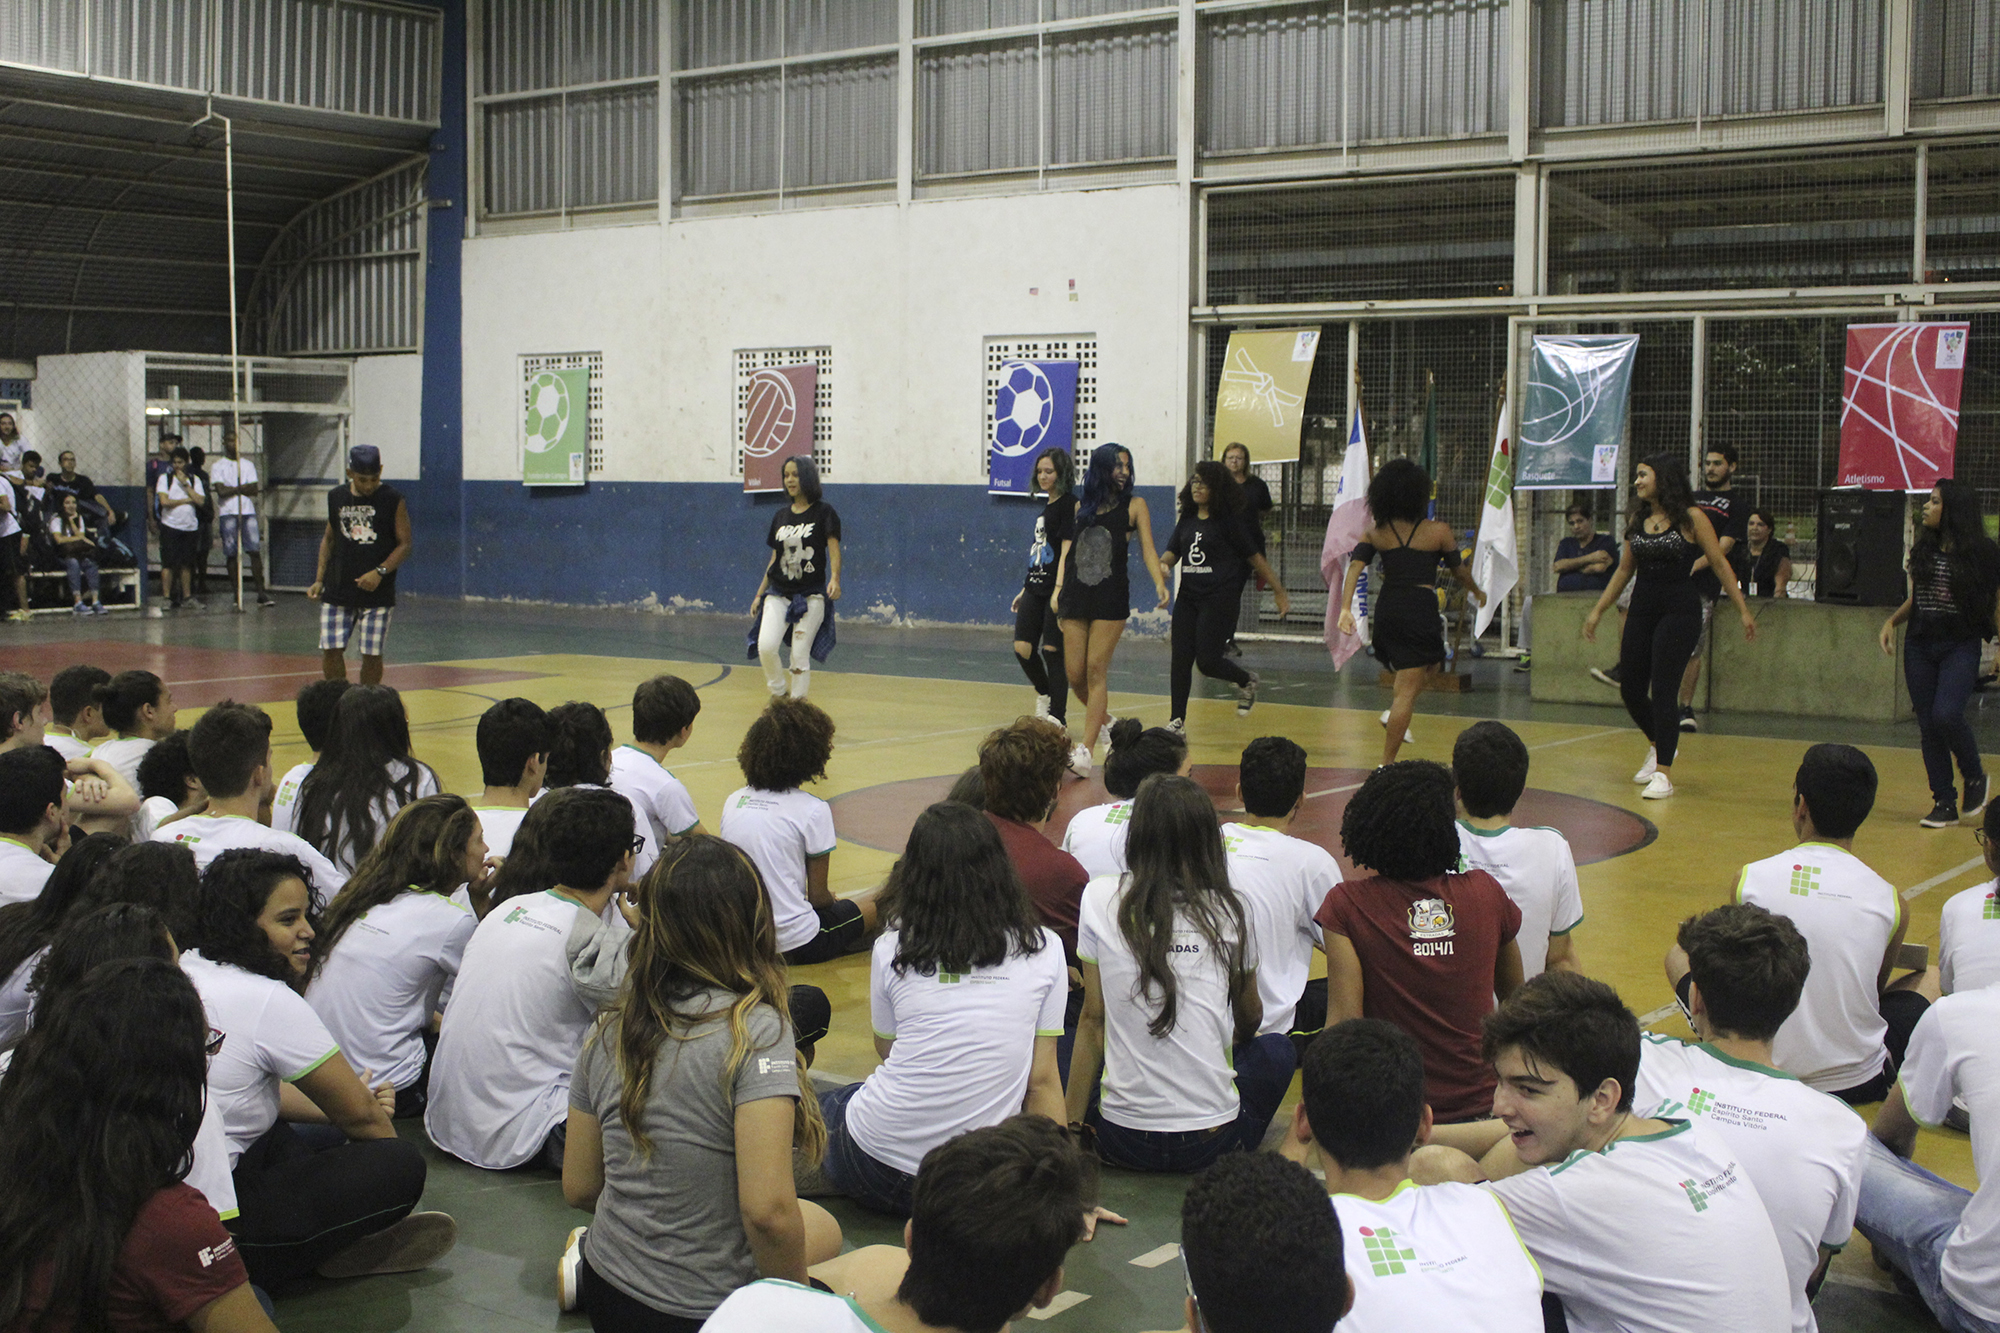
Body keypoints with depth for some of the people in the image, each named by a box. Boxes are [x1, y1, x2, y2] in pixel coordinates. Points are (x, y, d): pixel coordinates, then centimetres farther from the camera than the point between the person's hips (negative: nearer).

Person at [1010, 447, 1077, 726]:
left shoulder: (1070, 504, -8)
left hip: (1057, 590, -7)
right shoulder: (1045, 508, 17)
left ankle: (1058, 718, 1)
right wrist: (1025, 590, 21)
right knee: (1022, 648, 1)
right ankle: (1045, 695, 24)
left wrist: (1059, 591, -22)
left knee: (1052, 651, -5)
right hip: (1035, 588, 7)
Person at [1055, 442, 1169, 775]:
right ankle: (1107, 723, 28)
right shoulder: (1080, 507, 16)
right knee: (1075, 674, 1)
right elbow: (1067, 550, 14)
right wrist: (1058, 588, 1)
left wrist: (1160, 583, -19)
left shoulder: (1134, 506, 6)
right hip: (1076, 598, 4)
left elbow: (1147, 548, -3)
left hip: (1111, 599, -4)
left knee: (1096, 670, -11)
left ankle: (1086, 749, -10)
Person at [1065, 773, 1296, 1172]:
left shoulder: (1100, 899, -4)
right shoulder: (1229, 908, -2)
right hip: (1214, 1141, 0)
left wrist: (1072, 1125, 7)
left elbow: (1092, 1021, -2)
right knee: (1277, 1049, 29)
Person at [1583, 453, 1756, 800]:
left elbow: (1719, 565, -4)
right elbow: (1624, 570, 19)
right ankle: (1657, 745, 35)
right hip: (1642, 610, 6)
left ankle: (1663, 774, -5)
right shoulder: (1637, 521, 9)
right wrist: (1597, 611, 18)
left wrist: (1743, 611, -6)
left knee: (1663, 690, -11)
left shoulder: (1691, 518, -6)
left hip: (1680, 611, -6)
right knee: (1630, 689, 7)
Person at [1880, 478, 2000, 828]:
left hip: (1961, 646, -5)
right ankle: (1944, 803, 12)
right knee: (1928, 724, 3)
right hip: (1919, 646, 5)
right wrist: (1892, 621, 3)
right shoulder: (1923, 549, 8)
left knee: (1946, 715, -21)